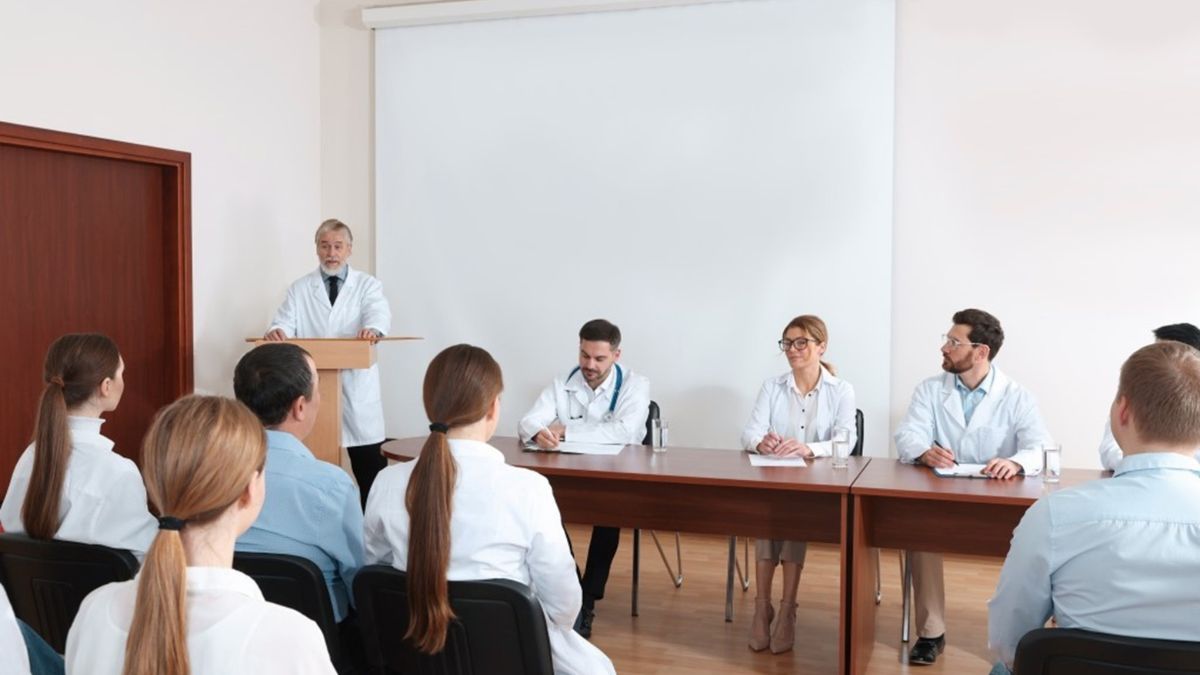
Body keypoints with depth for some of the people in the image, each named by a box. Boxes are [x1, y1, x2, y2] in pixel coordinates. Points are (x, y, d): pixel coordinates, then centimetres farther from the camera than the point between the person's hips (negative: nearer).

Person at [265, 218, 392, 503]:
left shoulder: (368, 285, 6)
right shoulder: (299, 289, 11)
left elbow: (379, 313, -13)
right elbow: (286, 323, 1)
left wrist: (373, 328, -37)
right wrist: (277, 331, -25)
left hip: (357, 389, -1)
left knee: (370, 467, 3)